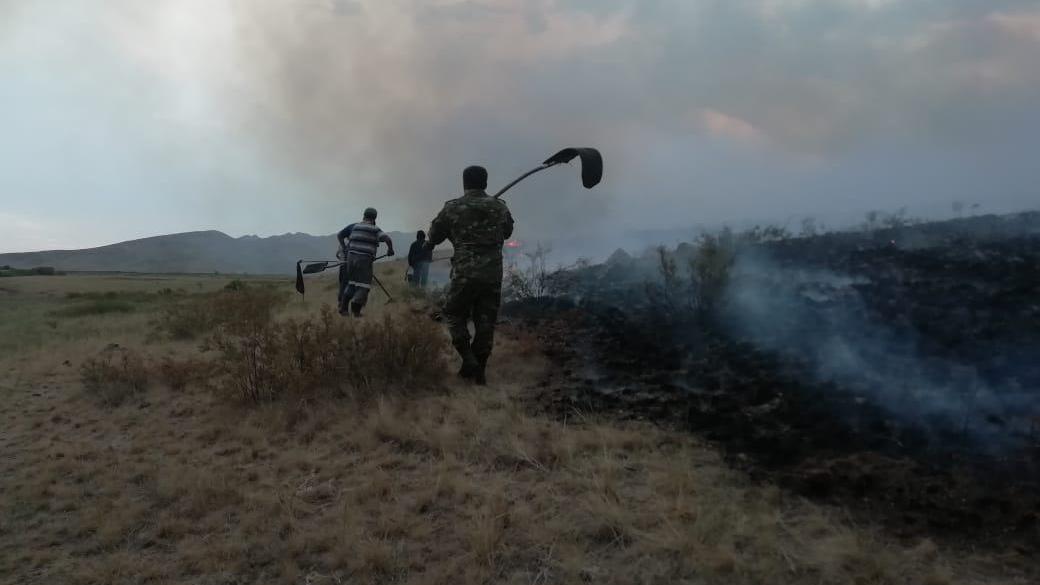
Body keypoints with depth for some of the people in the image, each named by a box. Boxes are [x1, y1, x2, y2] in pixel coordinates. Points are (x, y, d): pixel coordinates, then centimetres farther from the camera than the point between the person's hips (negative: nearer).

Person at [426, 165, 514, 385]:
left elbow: (434, 236, 5)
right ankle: (479, 371, 16)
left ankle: (469, 360, 3)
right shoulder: (500, 207, 5)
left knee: (455, 315, 16)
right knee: (485, 322, 11)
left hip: (464, 274, -3)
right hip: (493, 274, 3)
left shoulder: (452, 208, -4)